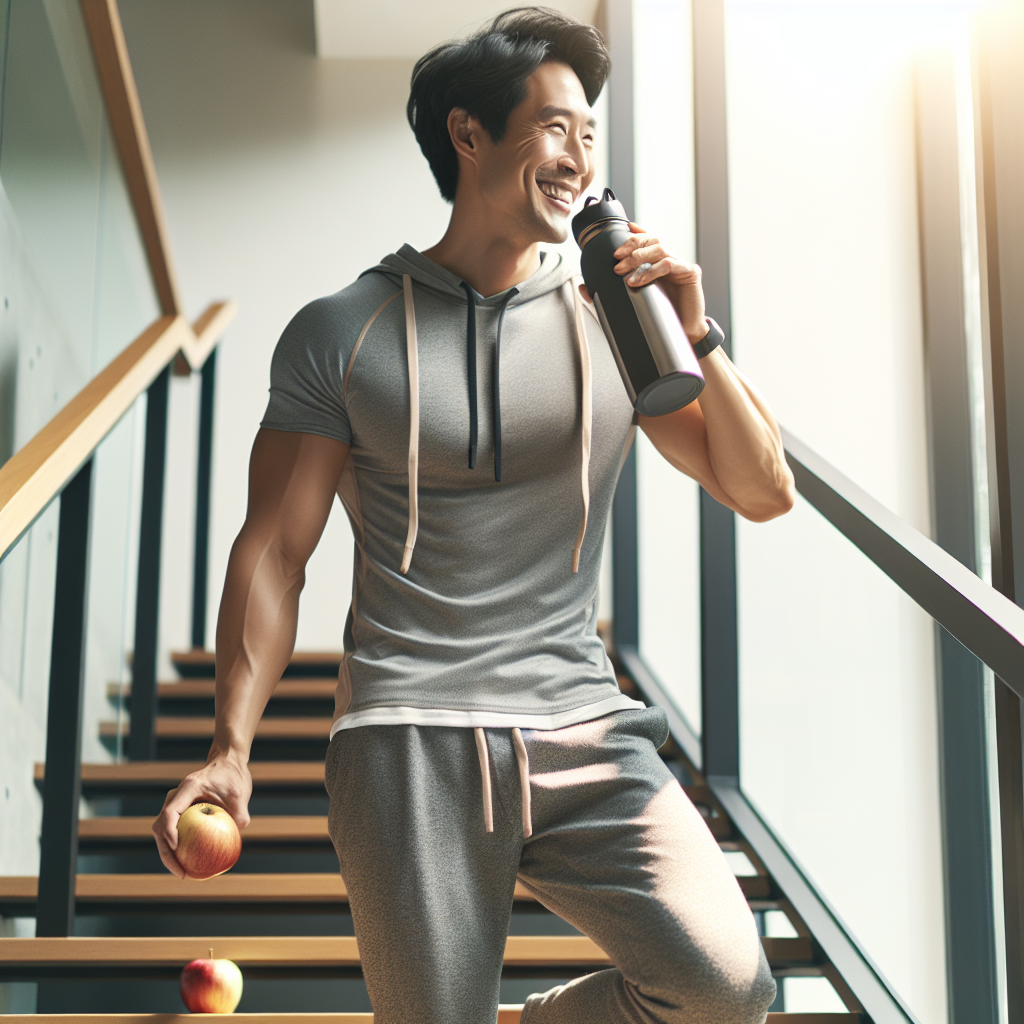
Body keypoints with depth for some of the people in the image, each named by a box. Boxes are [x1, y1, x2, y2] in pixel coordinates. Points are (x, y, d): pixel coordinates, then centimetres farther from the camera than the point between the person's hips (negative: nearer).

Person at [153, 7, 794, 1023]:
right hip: (409, 743, -2)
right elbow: (274, 548, 4)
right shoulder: (342, 333, 5)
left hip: (581, 731, 2)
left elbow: (761, 492, 10)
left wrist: (697, 339, -6)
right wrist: (231, 745, -7)